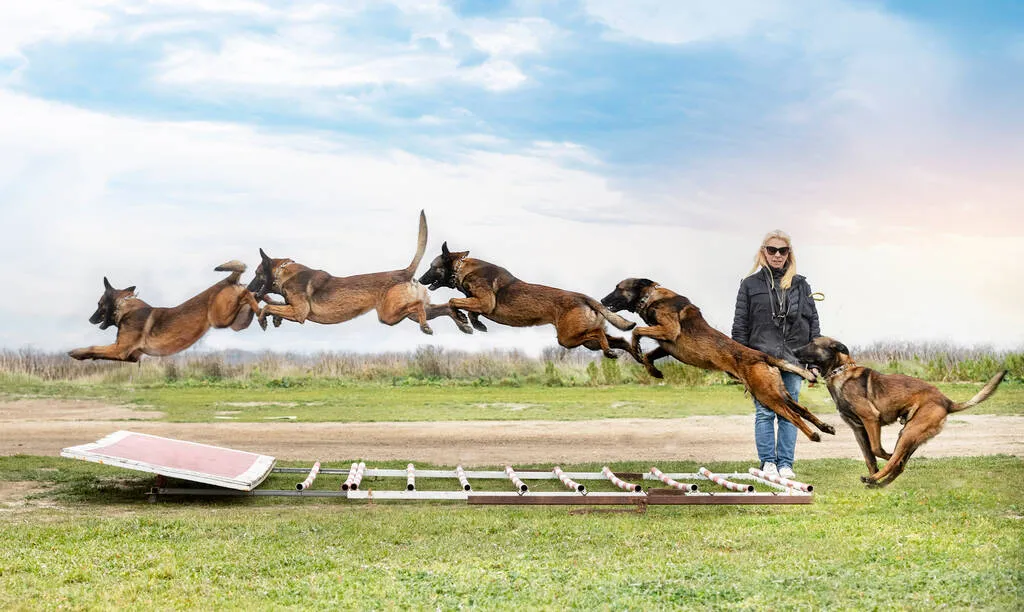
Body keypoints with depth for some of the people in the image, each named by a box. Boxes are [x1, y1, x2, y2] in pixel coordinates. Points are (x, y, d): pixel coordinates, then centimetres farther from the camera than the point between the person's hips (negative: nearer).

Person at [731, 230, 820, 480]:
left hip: (792, 360, 2)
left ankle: (785, 464, 11)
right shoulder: (750, 284, 4)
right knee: (764, 413, 0)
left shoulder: (800, 285, 9)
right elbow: (740, 325, 4)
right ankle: (768, 462, 7)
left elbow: (813, 322, 11)